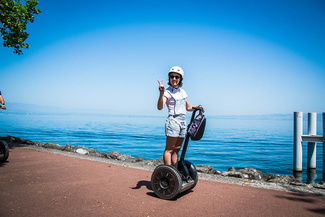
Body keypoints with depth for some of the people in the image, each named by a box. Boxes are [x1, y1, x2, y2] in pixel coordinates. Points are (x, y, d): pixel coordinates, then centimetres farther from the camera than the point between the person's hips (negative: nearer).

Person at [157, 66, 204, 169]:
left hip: (183, 121, 7)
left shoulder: (183, 92, 16)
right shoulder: (167, 92, -4)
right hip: (173, 120, -7)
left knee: (176, 149, 10)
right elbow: (160, 107, -20)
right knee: (169, 149, -6)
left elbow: (188, 107, 27)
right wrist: (161, 94, -34)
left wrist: (197, 108, 8)